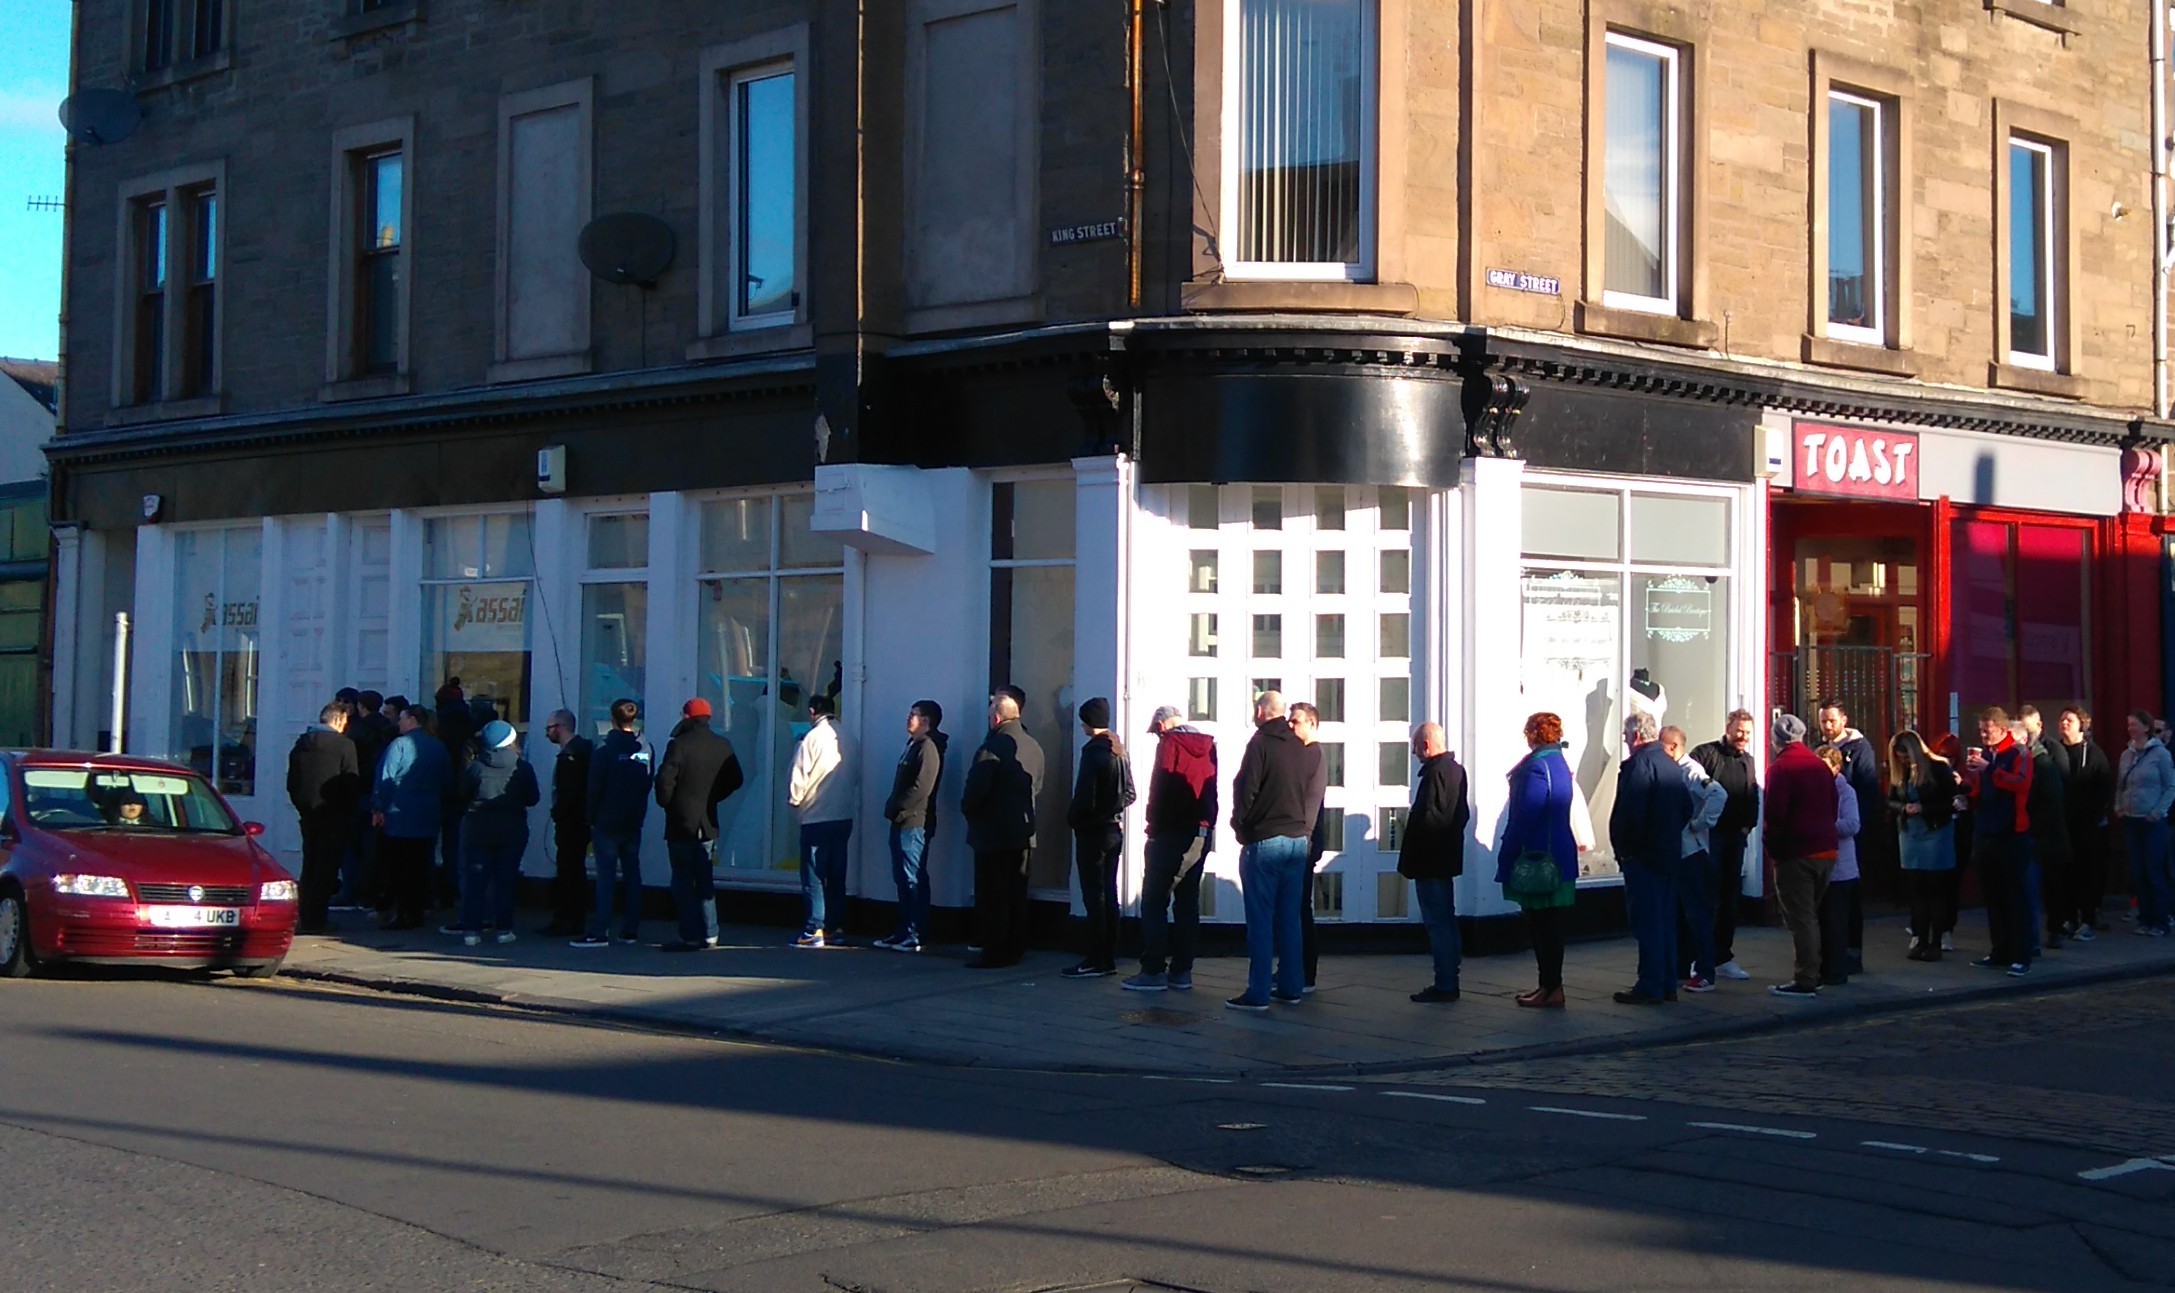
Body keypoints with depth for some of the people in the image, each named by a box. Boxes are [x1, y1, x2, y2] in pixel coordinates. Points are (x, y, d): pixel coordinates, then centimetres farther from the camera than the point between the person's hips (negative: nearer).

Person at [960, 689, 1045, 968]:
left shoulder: (994, 746, -17)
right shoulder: (1033, 746, 7)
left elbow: (976, 788, -20)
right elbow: (1038, 788, 12)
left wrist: (968, 810, -2)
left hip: (993, 832, -7)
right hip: (1023, 831, 7)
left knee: (992, 896, -2)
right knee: (1016, 894, 12)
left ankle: (993, 952, -2)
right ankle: (1014, 949, 16)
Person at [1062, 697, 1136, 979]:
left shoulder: (1093, 752, -16)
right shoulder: (1119, 751, 9)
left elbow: (1084, 797, -18)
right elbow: (1129, 793, 12)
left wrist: (1072, 819, -3)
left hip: (1093, 831, -8)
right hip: (1114, 829, 8)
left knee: (1094, 896, -6)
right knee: (1108, 895, 11)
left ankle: (1096, 961, -5)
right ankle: (1108, 958, 14)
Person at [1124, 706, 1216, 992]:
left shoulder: (1169, 745, -7)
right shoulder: (1207, 745, 11)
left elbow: (1159, 791, -11)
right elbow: (1211, 792, 9)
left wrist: (1154, 827, -3)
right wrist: (1207, 824, 9)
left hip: (1171, 832, -6)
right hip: (1202, 834, 6)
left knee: (1154, 902, -2)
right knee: (1187, 902, 8)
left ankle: (1153, 971, -6)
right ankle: (1182, 971, 8)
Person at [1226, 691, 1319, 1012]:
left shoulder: (1260, 743, -9)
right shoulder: (1301, 748, 10)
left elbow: (1245, 790, -11)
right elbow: (1314, 793, 11)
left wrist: (1241, 828, 3)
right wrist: (1303, 828, 13)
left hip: (1263, 841, -6)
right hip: (1297, 840, 6)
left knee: (1260, 919, -4)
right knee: (1289, 918, 12)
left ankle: (1258, 994, -5)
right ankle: (1291, 988, 14)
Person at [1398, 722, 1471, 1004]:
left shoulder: (1435, 772, -18)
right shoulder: (1456, 769, 12)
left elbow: (1425, 819, -22)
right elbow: (1463, 814, 18)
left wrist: (1409, 859, -16)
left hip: (1429, 861, -10)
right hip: (1446, 858, 10)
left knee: (1437, 923, -6)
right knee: (1446, 922, 14)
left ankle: (1444, 986, -5)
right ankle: (1449, 982, 20)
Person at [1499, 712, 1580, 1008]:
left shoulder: (1537, 767, -16)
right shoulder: (1560, 764, 12)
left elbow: (1524, 818, -18)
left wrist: (1507, 858, -13)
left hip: (1538, 858, -9)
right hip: (1559, 856, 9)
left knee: (1543, 925, -5)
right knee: (1547, 925, 13)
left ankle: (1552, 988, -3)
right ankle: (1549, 985, 17)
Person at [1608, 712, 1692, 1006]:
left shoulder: (1638, 765, -16)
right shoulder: (1672, 766, 13)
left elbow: (1628, 813, -22)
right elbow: (1686, 808, 17)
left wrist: (1622, 847, -12)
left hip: (1642, 856, -9)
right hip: (1669, 854, 9)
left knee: (1646, 922, -6)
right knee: (1666, 920, 14)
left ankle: (1649, 988, -5)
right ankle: (1668, 984, 18)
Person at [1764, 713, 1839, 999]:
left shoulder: (1780, 768, -11)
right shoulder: (1820, 765, 11)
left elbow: (1775, 814, -16)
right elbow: (1833, 807, 15)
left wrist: (1772, 848, -4)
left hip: (1795, 854, -7)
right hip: (1825, 851, 7)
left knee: (1799, 919, -3)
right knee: (1810, 916, 17)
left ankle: (1804, 981, -4)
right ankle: (1811, 976, 22)